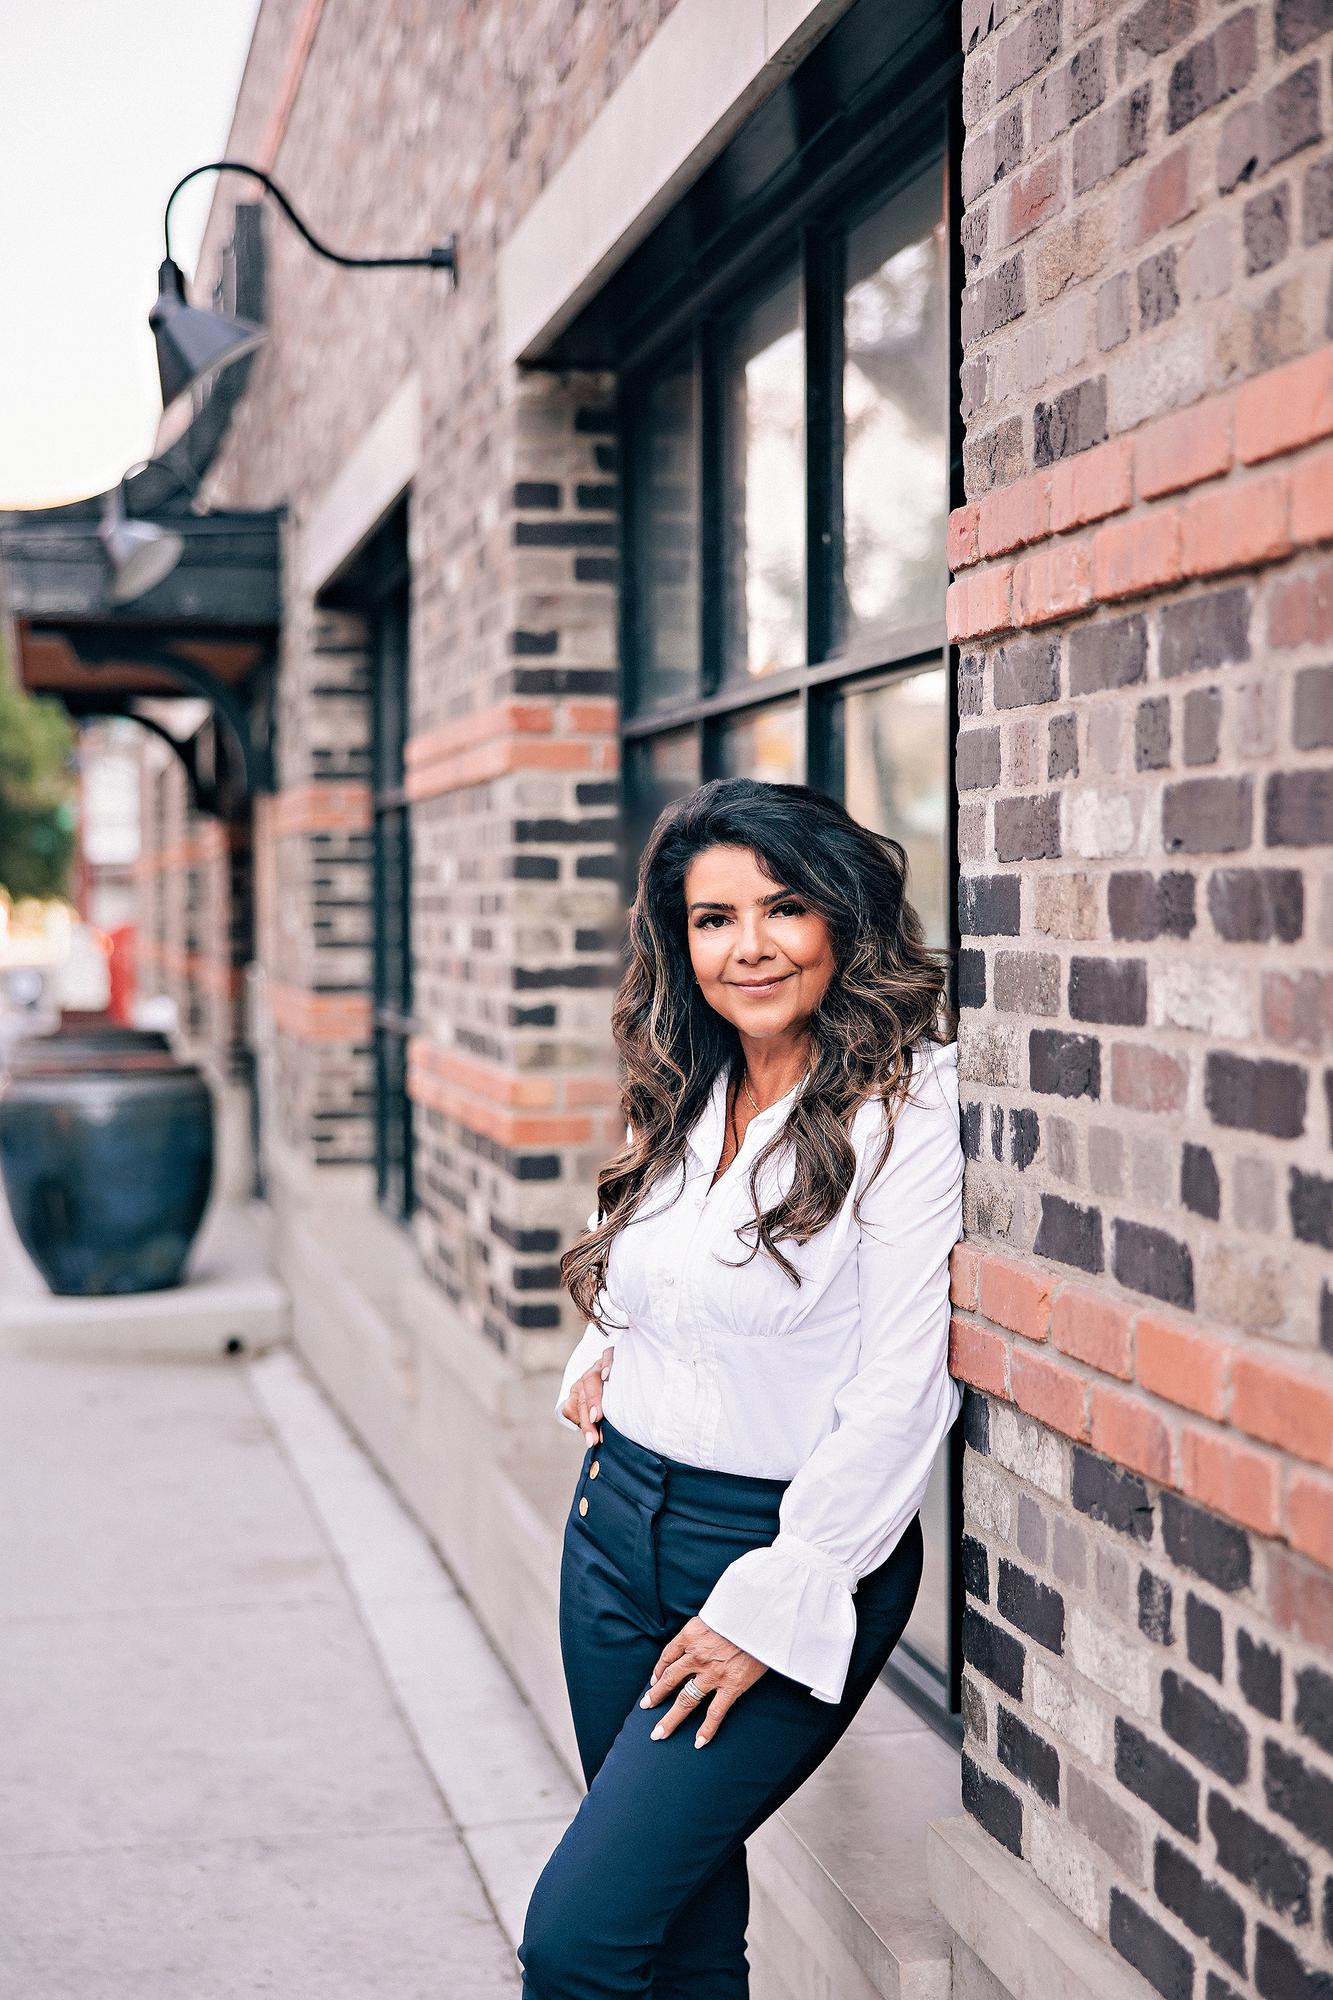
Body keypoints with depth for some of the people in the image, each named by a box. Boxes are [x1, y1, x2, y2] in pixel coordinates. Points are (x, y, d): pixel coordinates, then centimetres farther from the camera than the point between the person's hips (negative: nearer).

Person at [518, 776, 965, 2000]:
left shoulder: (910, 1104, -15)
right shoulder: (682, 1095, 8)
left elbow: (902, 1391, -17)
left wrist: (778, 1601, -15)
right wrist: (600, 1361, 7)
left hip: (800, 1546, -6)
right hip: (620, 1519, 7)